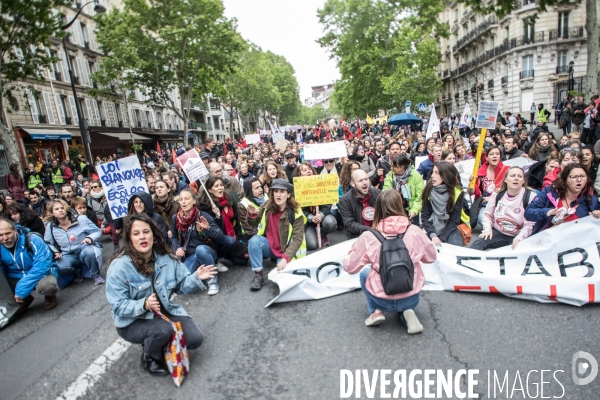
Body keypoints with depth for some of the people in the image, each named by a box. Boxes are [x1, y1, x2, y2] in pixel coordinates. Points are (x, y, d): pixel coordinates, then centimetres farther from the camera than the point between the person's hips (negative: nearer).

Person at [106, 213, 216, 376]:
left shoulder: (166, 258, -6)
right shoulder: (119, 266, -19)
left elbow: (181, 285, 1)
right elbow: (118, 306, -19)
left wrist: (196, 277, -20)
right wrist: (144, 305, -37)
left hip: (166, 311, 4)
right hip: (133, 321, -4)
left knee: (195, 339, -11)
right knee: (163, 330, -34)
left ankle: (164, 343, 19)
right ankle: (150, 356, 1)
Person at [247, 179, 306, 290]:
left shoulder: (295, 213, -17)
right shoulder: (266, 207, -6)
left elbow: (297, 239, -20)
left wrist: (285, 258, -31)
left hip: (286, 250, -3)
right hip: (270, 246, 3)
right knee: (254, 240, -27)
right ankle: (258, 275, -17)